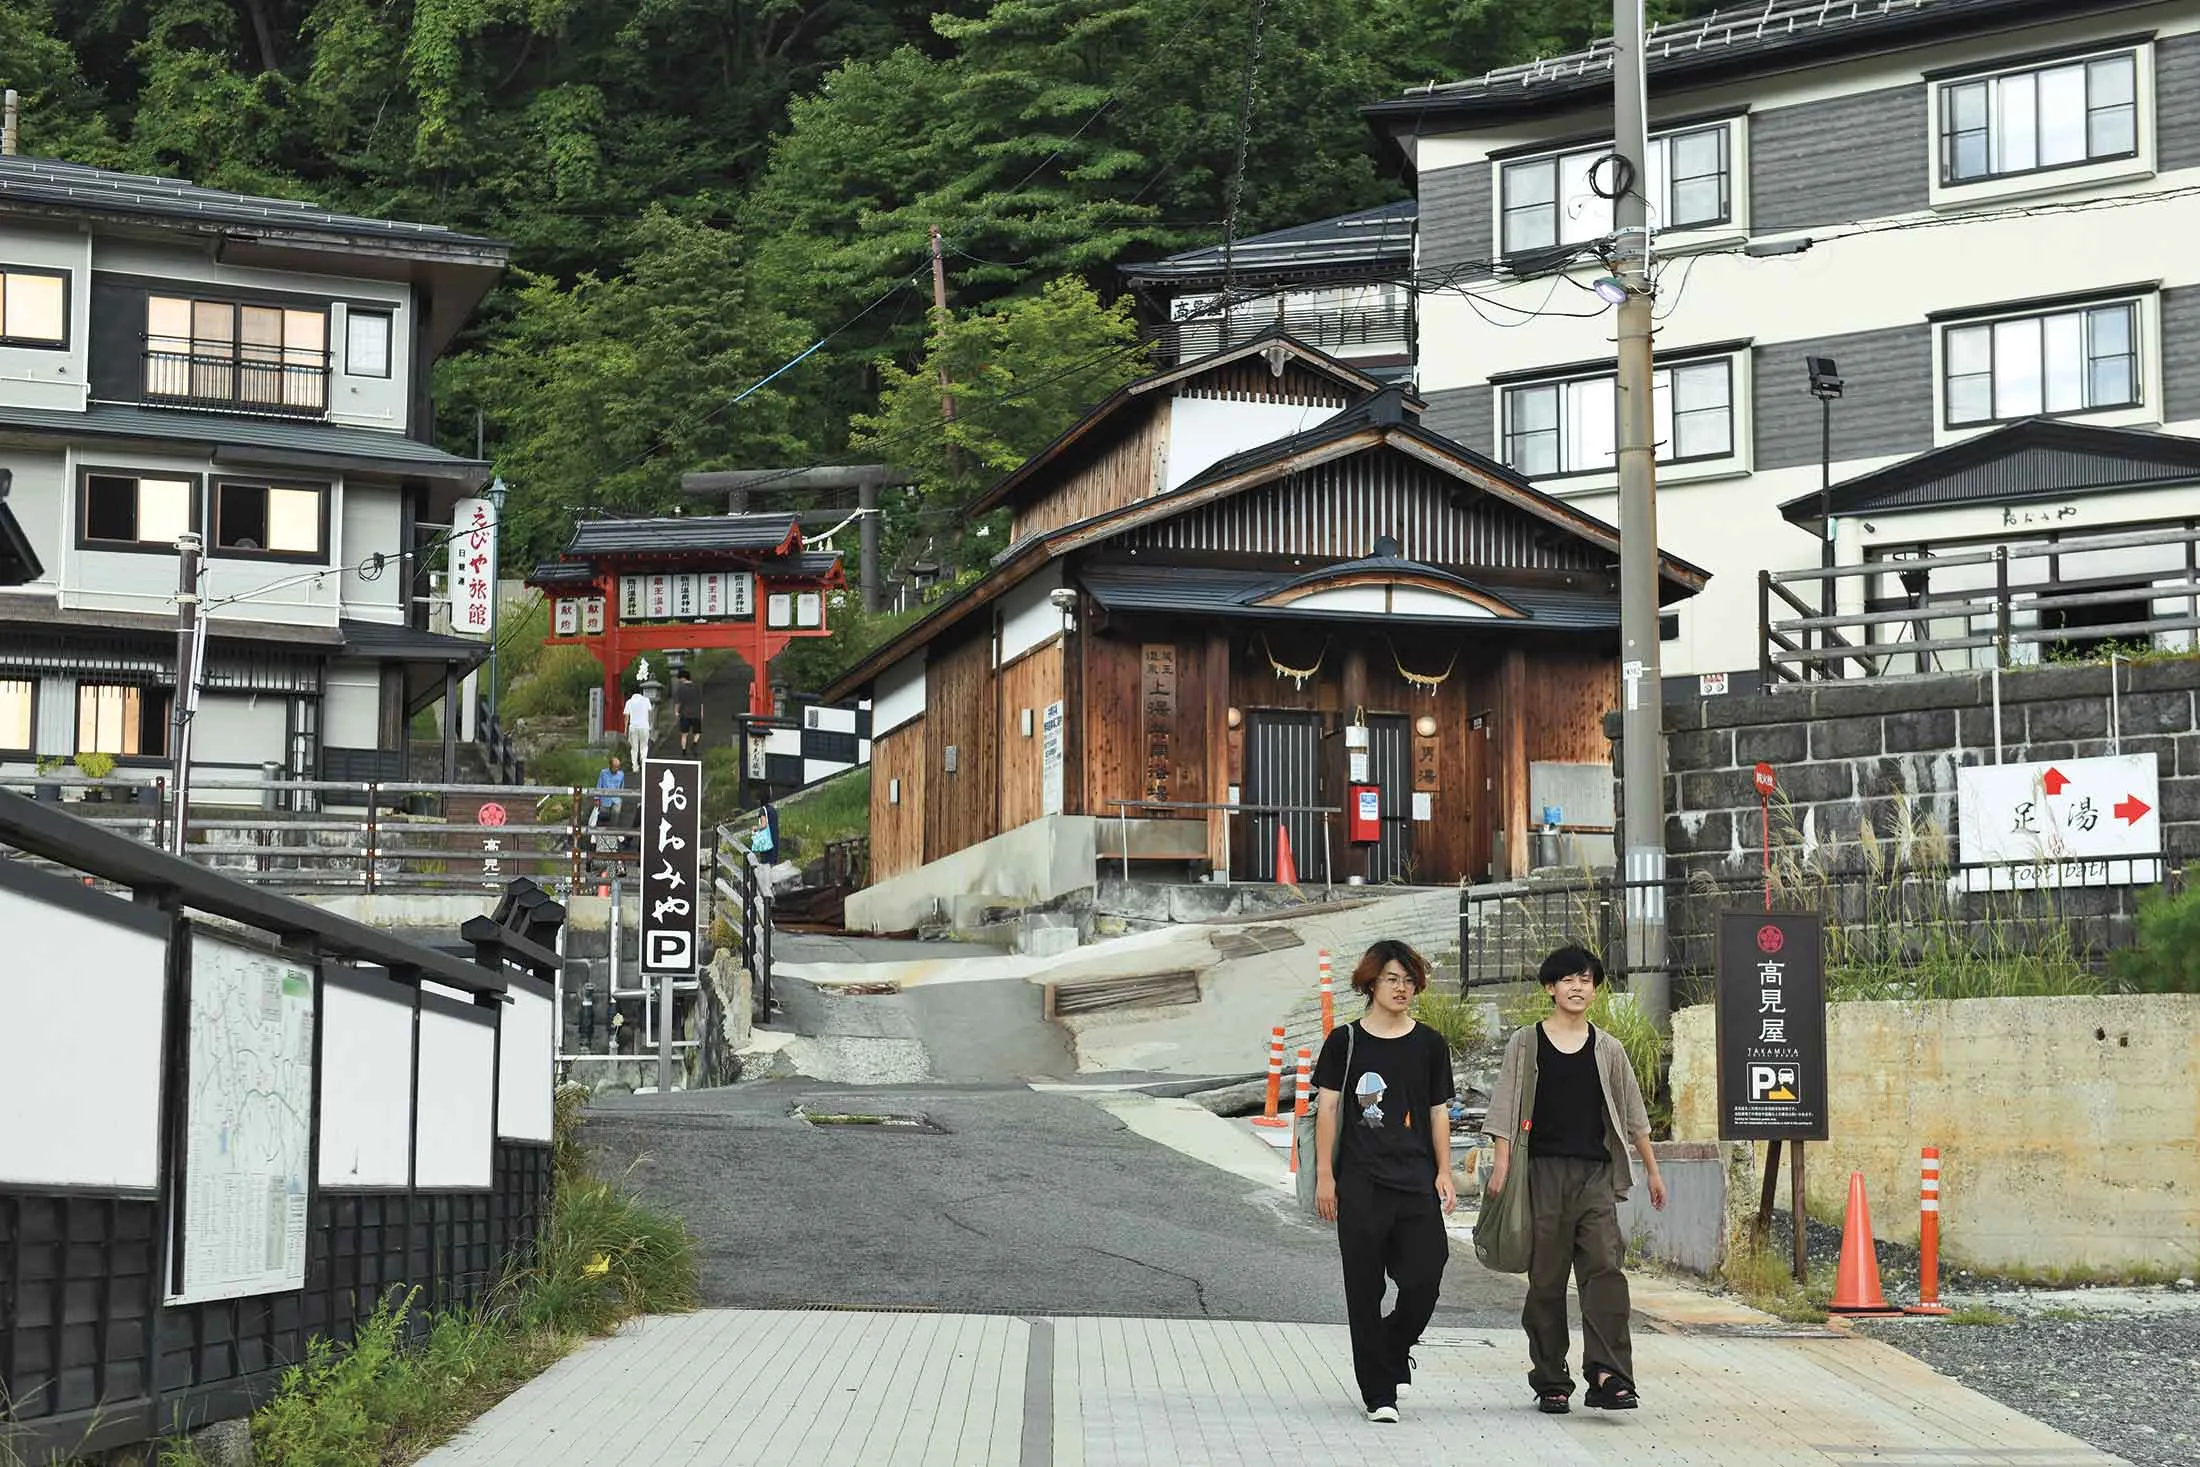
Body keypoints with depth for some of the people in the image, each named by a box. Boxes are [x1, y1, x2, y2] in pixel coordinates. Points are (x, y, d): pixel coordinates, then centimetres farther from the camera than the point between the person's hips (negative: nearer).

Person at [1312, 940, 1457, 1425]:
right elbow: (1327, 1110, 3)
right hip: (1361, 1183, -2)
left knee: (1424, 1279, -7)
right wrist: (1324, 1176, -2)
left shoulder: (1430, 1045, 10)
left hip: (1417, 1182, 2)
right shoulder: (1345, 1042, 3)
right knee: (1365, 1289, -1)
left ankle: (1391, 1353, 24)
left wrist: (1444, 1174, 5)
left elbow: (1438, 1113, 13)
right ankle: (1378, 1393, 6)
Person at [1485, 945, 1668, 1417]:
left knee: (1605, 1267, -14)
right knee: (1546, 1279, 1)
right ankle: (1551, 1382, 8)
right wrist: (1502, 1163, -9)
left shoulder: (1606, 1048, 12)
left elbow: (1631, 1113, 18)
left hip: (1595, 1171, 1)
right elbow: (1507, 1108, 2)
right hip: (1544, 1169, -1)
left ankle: (1607, 1376, -21)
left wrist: (1652, 1170, 18)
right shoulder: (1526, 1043, 6)